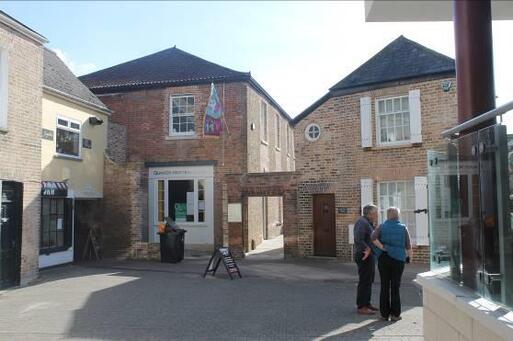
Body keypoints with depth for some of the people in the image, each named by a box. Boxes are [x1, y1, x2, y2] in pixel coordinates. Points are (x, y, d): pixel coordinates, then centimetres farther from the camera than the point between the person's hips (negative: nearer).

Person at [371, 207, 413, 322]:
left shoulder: (382, 226, 1)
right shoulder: (403, 228, 1)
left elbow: (373, 237, -16)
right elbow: (408, 246, 0)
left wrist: (382, 248, -10)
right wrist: (410, 257, 14)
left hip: (383, 259, 1)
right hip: (398, 259, -1)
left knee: (384, 286, 7)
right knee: (395, 287, 5)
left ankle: (384, 314, 11)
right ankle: (395, 314, 8)